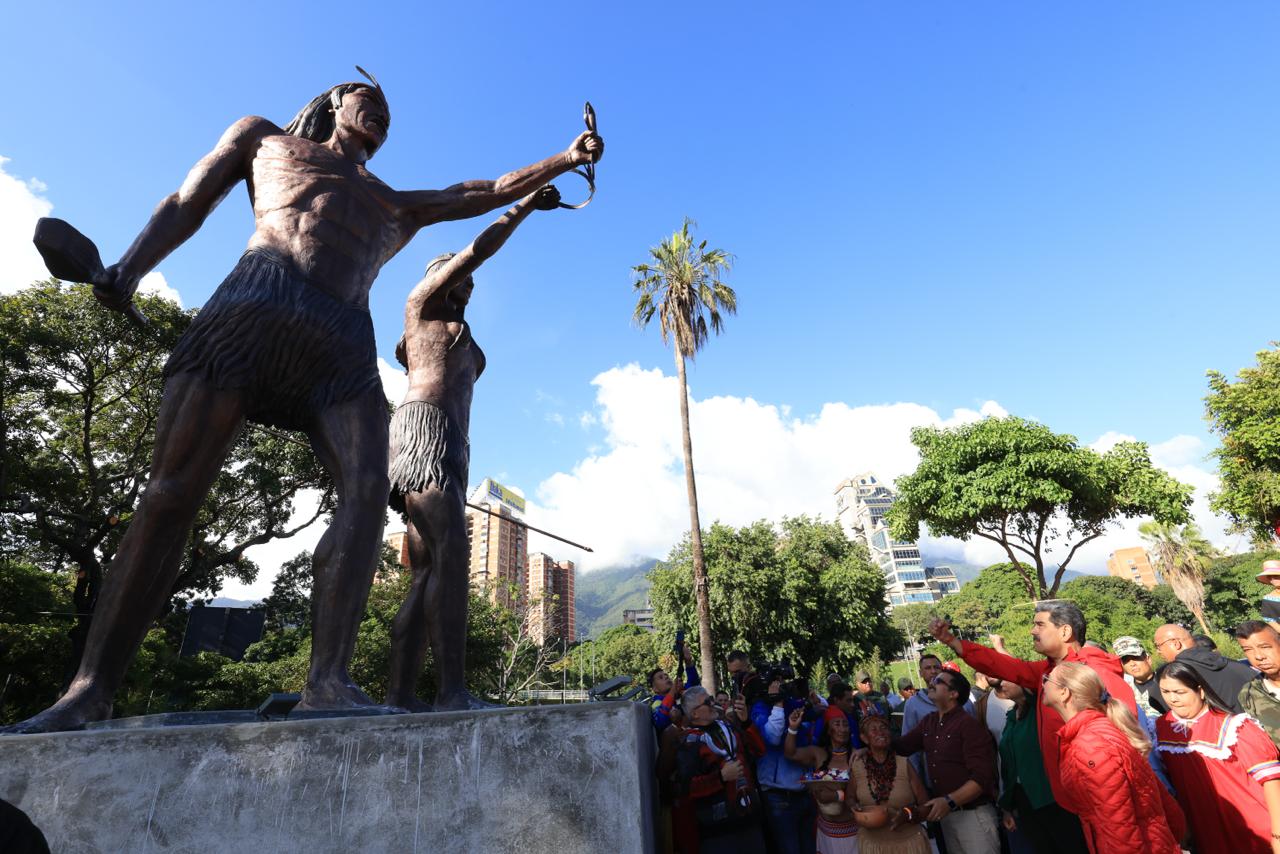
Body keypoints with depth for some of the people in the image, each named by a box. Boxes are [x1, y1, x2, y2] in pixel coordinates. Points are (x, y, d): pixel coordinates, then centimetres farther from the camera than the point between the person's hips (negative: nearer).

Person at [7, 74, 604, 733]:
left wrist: (566, 160, 21)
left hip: (344, 340, 2)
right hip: (252, 306, -1)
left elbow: (494, 191, 30)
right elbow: (185, 206, 21)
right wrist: (128, 268, 3)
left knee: (367, 486, -23)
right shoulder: (264, 137, 32)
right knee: (172, 491, -12)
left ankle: (328, 679, -24)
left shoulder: (400, 206, 35)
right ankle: (90, 688, -5)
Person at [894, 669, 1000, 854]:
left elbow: (982, 777, -21)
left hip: (974, 813, -6)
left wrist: (949, 801, -28)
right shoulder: (928, 722, 6)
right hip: (946, 813, 7)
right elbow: (900, 746, 8)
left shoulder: (969, 725, -15)